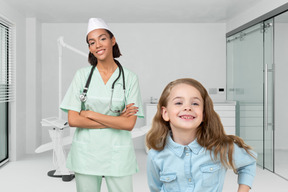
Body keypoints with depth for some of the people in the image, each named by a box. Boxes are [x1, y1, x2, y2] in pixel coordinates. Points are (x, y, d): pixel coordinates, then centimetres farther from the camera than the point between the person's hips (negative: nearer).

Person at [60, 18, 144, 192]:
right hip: (86, 152, 1)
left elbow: (129, 124, -10)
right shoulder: (82, 75, 1)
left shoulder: (130, 78, -2)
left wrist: (90, 114, -11)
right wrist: (116, 120, -11)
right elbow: (73, 120, -6)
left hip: (118, 154, -1)